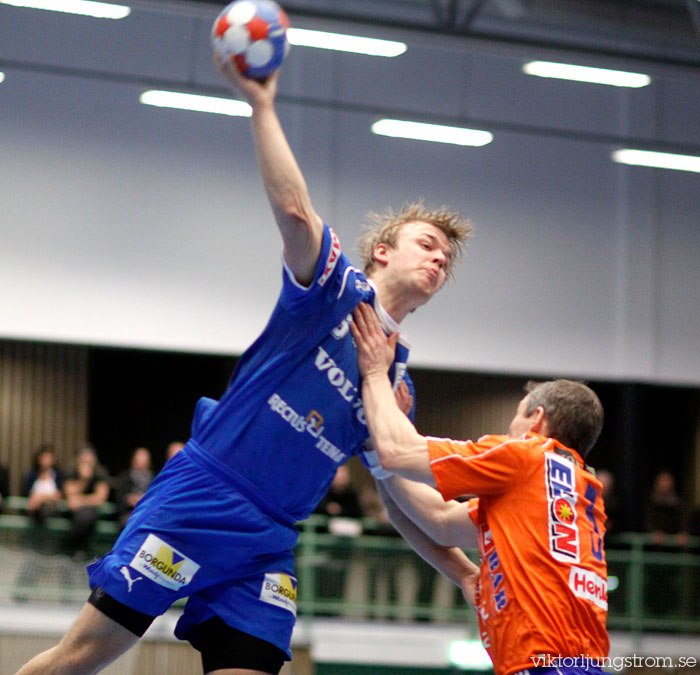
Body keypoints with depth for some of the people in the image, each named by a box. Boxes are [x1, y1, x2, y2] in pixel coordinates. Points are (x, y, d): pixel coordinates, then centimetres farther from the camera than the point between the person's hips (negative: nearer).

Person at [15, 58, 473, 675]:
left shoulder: (396, 381, 17)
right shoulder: (337, 290, 1)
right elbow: (295, 210, -18)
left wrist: (465, 570, 13)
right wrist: (261, 105, -23)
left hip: (268, 548, 6)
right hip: (199, 501, -6)